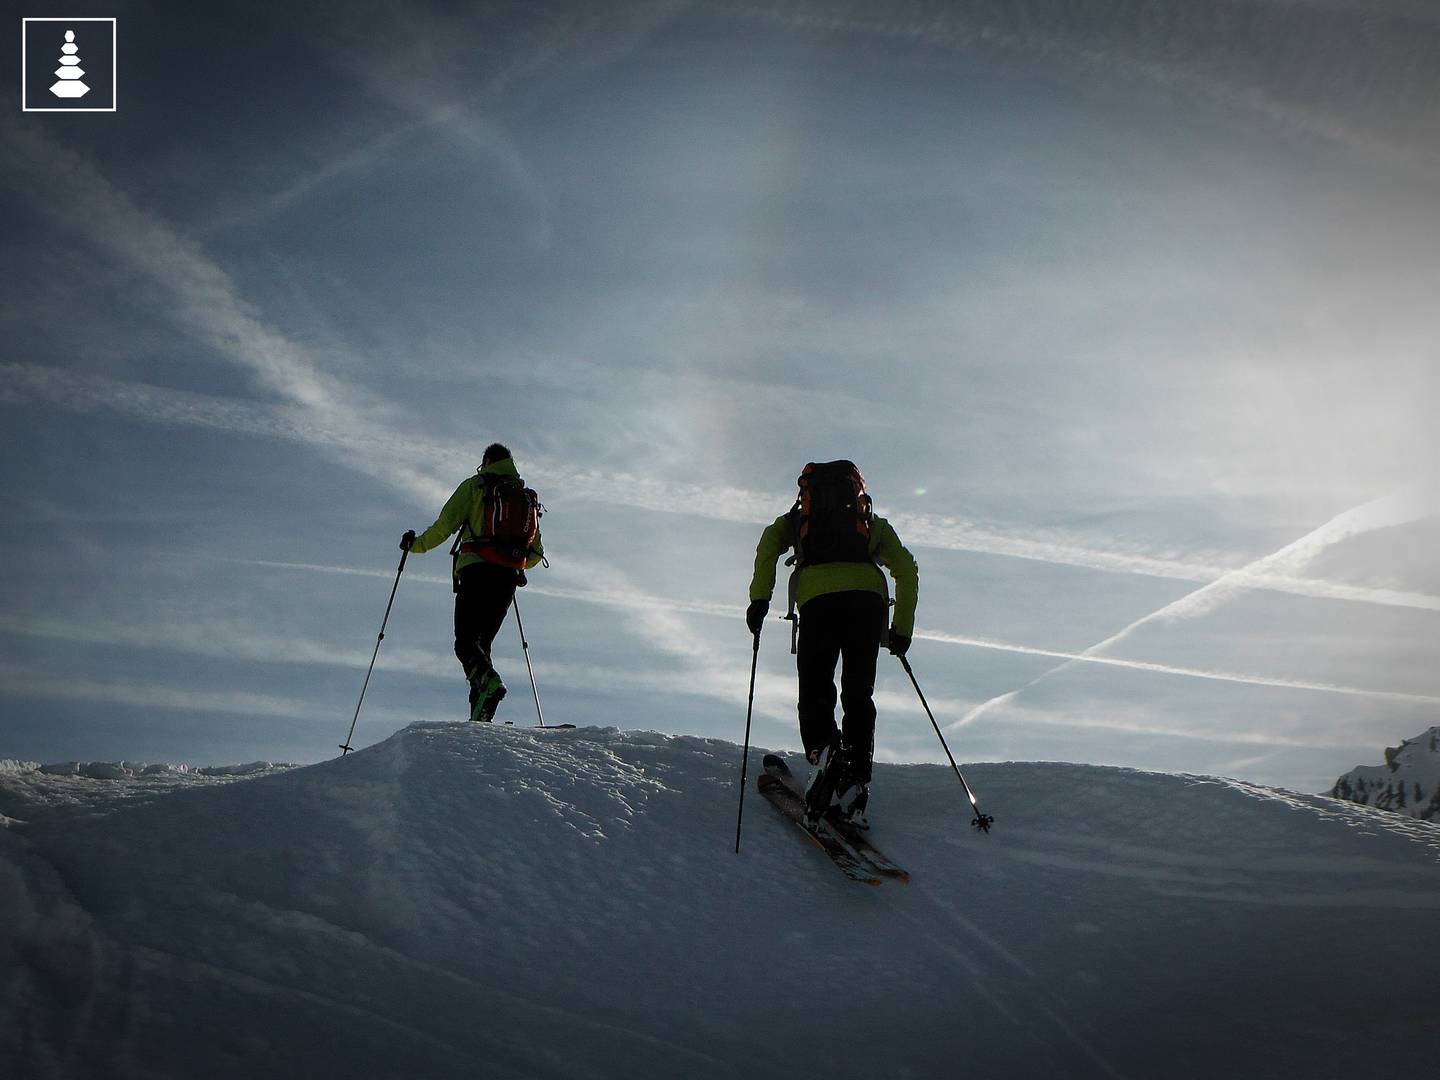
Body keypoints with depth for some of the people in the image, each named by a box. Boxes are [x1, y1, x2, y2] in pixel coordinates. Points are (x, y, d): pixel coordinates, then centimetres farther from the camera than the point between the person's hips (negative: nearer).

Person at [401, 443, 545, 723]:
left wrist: (415, 544, 17)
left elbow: (445, 525, 0)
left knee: (465, 643, -7)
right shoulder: (528, 497, 23)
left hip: (477, 571, -4)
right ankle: (480, 715, -3)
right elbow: (536, 553, 23)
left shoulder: (474, 486, 9)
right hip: (509, 578, 5)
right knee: (482, 642, 10)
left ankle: (488, 681, -37)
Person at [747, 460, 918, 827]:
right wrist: (902, 629, 23)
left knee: (815, 691, 6)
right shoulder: (874, 522, 33)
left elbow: (768, 544, 10)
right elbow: (907, 569, 21)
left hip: (818, 598, -1)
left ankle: (823, 749, -25)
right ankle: (855, 780, -6)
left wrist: (759, 598, 5)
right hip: (868, 597, 1)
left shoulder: (798, 515, 31)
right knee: (859, 695, 10)